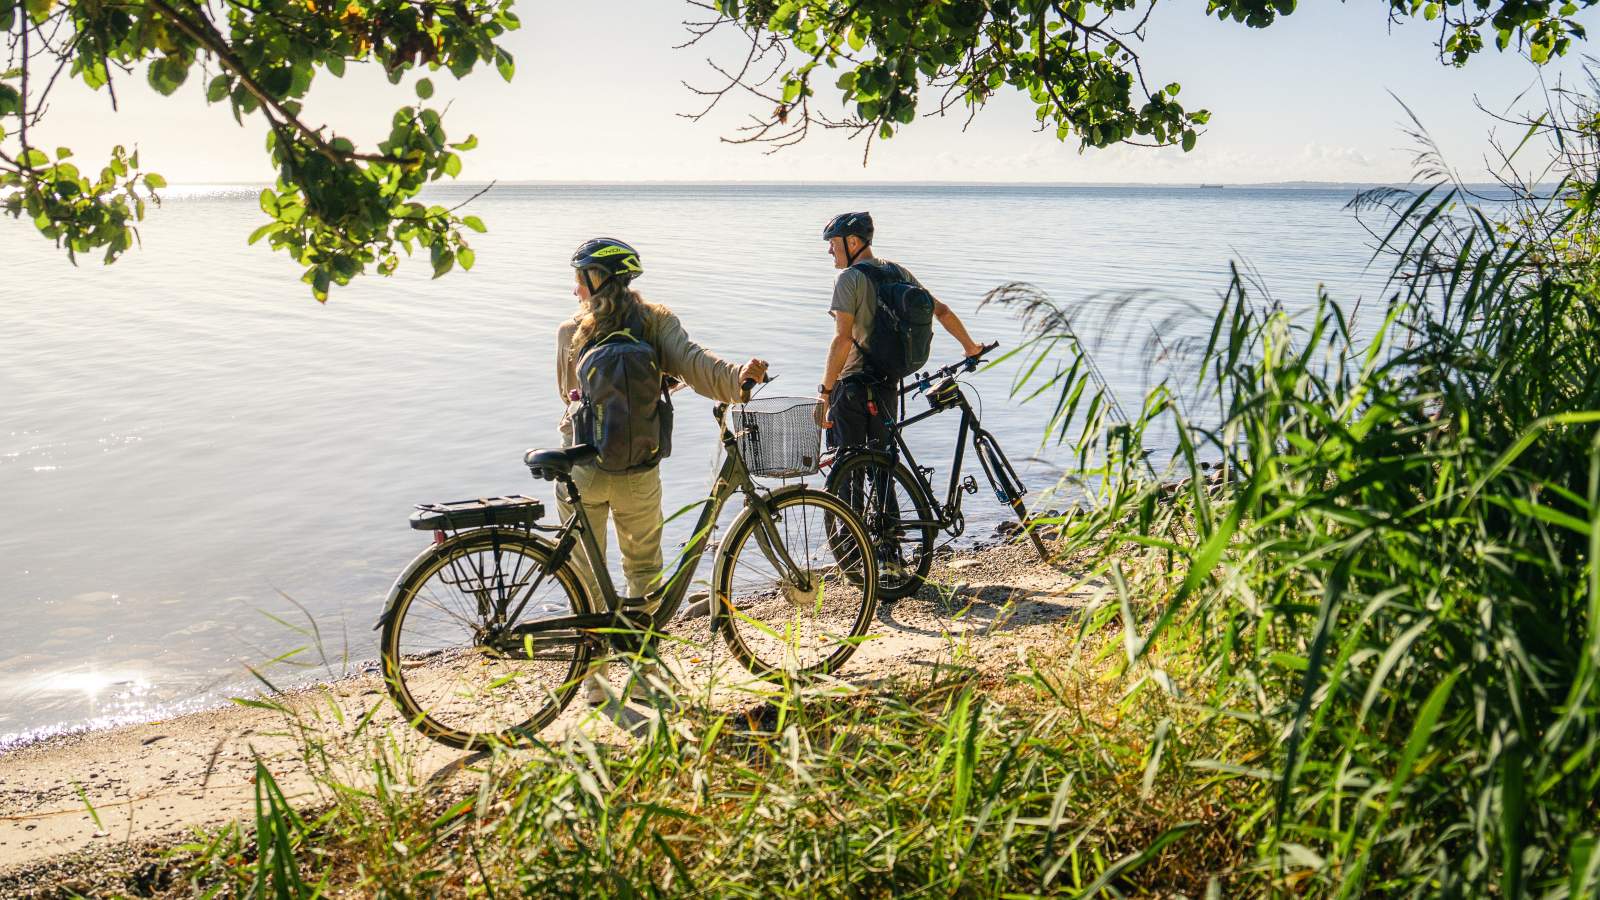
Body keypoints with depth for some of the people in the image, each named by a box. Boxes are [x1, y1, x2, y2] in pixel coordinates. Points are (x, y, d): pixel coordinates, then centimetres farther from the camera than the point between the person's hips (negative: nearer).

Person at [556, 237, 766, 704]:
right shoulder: (656, 322, -5)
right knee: (643, 569, 20)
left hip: (582, 471, 0)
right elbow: (693, 361, -23)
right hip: (638, 472, 1)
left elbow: (567, 391, 8)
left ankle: (593, 677, 21)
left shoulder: (570, 333, -5)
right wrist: (736, 376, -33)